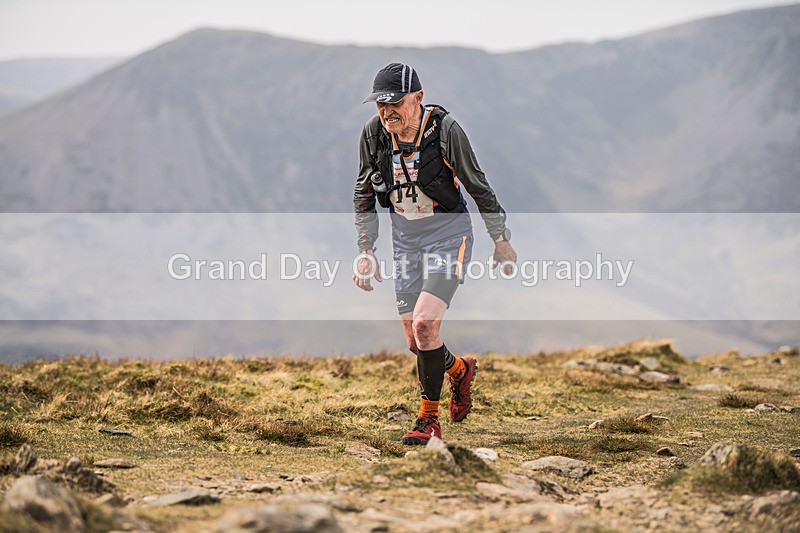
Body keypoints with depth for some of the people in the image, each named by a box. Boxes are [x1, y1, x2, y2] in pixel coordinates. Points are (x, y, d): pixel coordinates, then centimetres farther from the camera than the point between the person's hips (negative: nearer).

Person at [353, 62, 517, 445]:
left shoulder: (445, 129, -20)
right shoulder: (373, 134, -9)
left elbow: (477, 185, -8)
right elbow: (363, 193, 6)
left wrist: (501, 239, 0)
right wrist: (365, 251, 4)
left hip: (448, 233, -5)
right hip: (405, 238, 5)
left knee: (425, 324, -21)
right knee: (415, 342, 6)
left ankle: (429, 421, -5)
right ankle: (460, 371, 39)